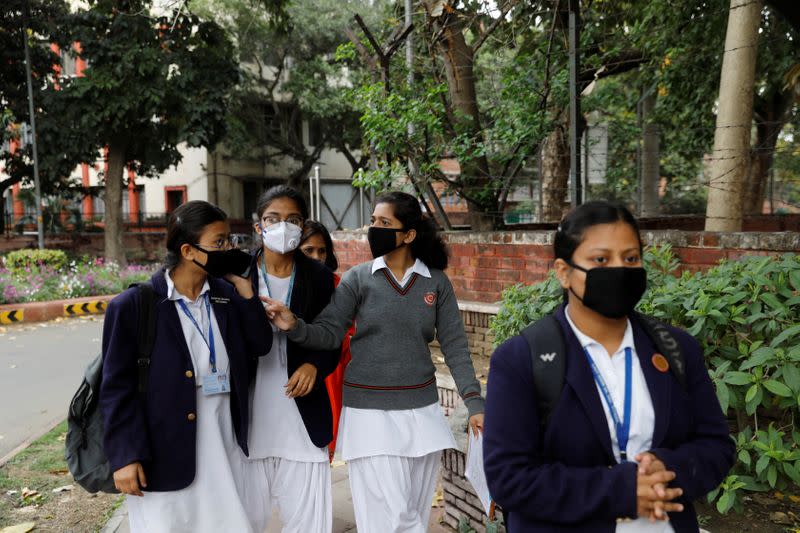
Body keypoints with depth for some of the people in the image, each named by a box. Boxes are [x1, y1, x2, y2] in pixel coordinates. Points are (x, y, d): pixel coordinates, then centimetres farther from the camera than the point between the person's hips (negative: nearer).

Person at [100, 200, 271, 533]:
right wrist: (125, 457, -9)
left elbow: (260, 345, -2)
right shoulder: (133, 306, -10)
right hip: (164, 455, -4)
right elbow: (117, 387, -7)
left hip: (224, 448, 5)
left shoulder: (227, 296, 4)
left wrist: (242, 285, -7)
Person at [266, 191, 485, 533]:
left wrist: (474, 404, -9)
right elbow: (329, 334, -8)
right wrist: (295, 326, -27)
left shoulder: (436, 282, 0)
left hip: (422, 410, 2)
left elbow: (455, 346, -1)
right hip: (370, 412, -2)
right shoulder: (357, 278, -3)